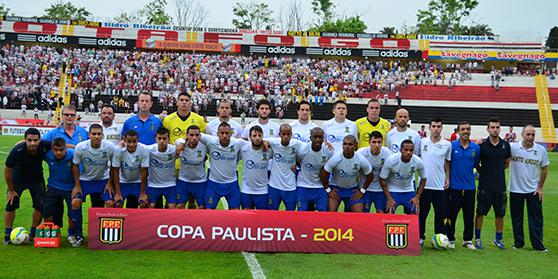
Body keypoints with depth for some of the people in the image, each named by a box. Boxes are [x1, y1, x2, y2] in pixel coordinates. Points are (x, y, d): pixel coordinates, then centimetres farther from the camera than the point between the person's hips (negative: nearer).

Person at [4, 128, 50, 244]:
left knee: (40, 206, -1)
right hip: (18, 179, -2)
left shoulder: (45, 146, -30)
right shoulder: (17, 151, -32)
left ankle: (33, 233, 18)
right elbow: (7, 170, -17)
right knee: (11, 205, -5)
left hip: (37, 179, 2)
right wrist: (11, 190, -8)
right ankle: (8, 234, 12)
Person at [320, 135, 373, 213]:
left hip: (353, 189, 2)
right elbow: (323, 175, -13)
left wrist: (362, 190, -2)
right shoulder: (335, 158, -24)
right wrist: (328, 190, -9)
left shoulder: (361, 160, -18)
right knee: (331, 212, -15)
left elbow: (369, 175, -1)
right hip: (335, 188, -2)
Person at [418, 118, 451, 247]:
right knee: (421, 213, 7)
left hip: (440, 185, 1)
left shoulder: (447, 145, 3)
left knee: (441, 214, 5)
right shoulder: (422, 142, 0)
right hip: (424, 184, 0)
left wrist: (447, 178, 6)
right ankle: (420, 237, 19)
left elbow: (447, 163, 13)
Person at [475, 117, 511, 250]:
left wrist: (497, 171, 10)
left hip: (500, 185, 3)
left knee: (500, 214, 10)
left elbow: (506, 163, 17)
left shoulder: (505, 145, 3)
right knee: (480, 213, 4)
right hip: (484, 185, -3)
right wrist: (483, 172, 1)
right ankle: (477, 238, 16)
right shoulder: (482, 145, -6)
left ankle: (498, 238, 25)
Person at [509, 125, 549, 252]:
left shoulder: (541, 150, -4)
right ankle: (518, 242, 23)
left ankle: (538, 244, 15)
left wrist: (540, 187, 2)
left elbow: (544, 169, 5)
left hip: (533, 190, 1)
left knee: (536, 218, 5)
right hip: (515, 189, 0)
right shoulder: (512, 147, -9)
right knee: (516, 217, 10)